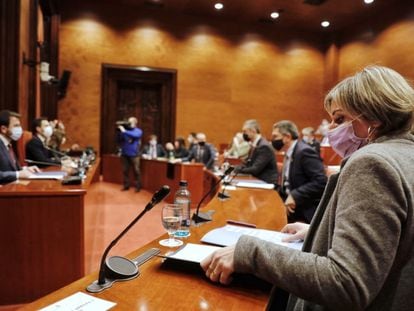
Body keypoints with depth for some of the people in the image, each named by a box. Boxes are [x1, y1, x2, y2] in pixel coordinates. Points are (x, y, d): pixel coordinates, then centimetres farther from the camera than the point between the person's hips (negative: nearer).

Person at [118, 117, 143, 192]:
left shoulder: (138, 131, 0)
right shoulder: (125, 130, 8)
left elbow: (134, 135, -23)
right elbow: (119, 140, 7)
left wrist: (124, 131, -25)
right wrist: (120, 132, -7)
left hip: (134, 154, -3)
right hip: (124, 154, 3)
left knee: (136, 171, -1)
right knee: (125, 171, 7)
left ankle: (137, 187, 6)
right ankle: (126, 186, 17)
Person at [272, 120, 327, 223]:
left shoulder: (304, 151, -17)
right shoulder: (289, 154, 11)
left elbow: (321, 182, -26)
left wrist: (295, 196, -28)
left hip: (307, 212, -8)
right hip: (294, 208, 8)